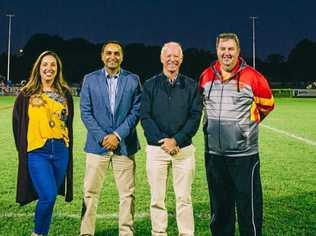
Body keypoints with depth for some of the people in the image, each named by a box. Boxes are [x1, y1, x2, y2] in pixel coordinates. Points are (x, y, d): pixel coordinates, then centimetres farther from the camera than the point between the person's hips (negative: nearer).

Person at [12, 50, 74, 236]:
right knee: (49, 196, -13)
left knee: (49, 197, 9)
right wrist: (23, 149, 9)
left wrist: (66, 144, 11)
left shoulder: (65, 94, 9)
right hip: (37, 152, -3)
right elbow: (18, 124, 8)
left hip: (61, 152, 3)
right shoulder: (27, 95, 2)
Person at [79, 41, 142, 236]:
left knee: (127, 194, 5)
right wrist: (102, 137, -9)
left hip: (124, 144, 0)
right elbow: (86, 112, 1)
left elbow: (136, 111, 0)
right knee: (90, 192, 3)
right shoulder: (90, 79, 6)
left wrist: (118, 135, -10)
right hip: (97, 144, 0)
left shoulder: (133, 80, 5)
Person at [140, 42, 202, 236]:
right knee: (157, 199, 5)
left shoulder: (191, 85, 7)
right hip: (156, 148, 0)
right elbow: (145, 117, -1)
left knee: (184, 198, 4)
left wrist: (176, 140, -12)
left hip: (184, 148, 0)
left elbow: (195, 116, -1)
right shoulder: (150, 85, 7)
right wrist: (162, 140, -12)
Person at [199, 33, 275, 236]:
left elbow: (267, 104, 8)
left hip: (244, 153, -4)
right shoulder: (206, 76, 5)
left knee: (248, 205, 0)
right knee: (219, 204, 15)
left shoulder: (252, 76, -6)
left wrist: (248, 121, 11)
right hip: (214, 153, 4)